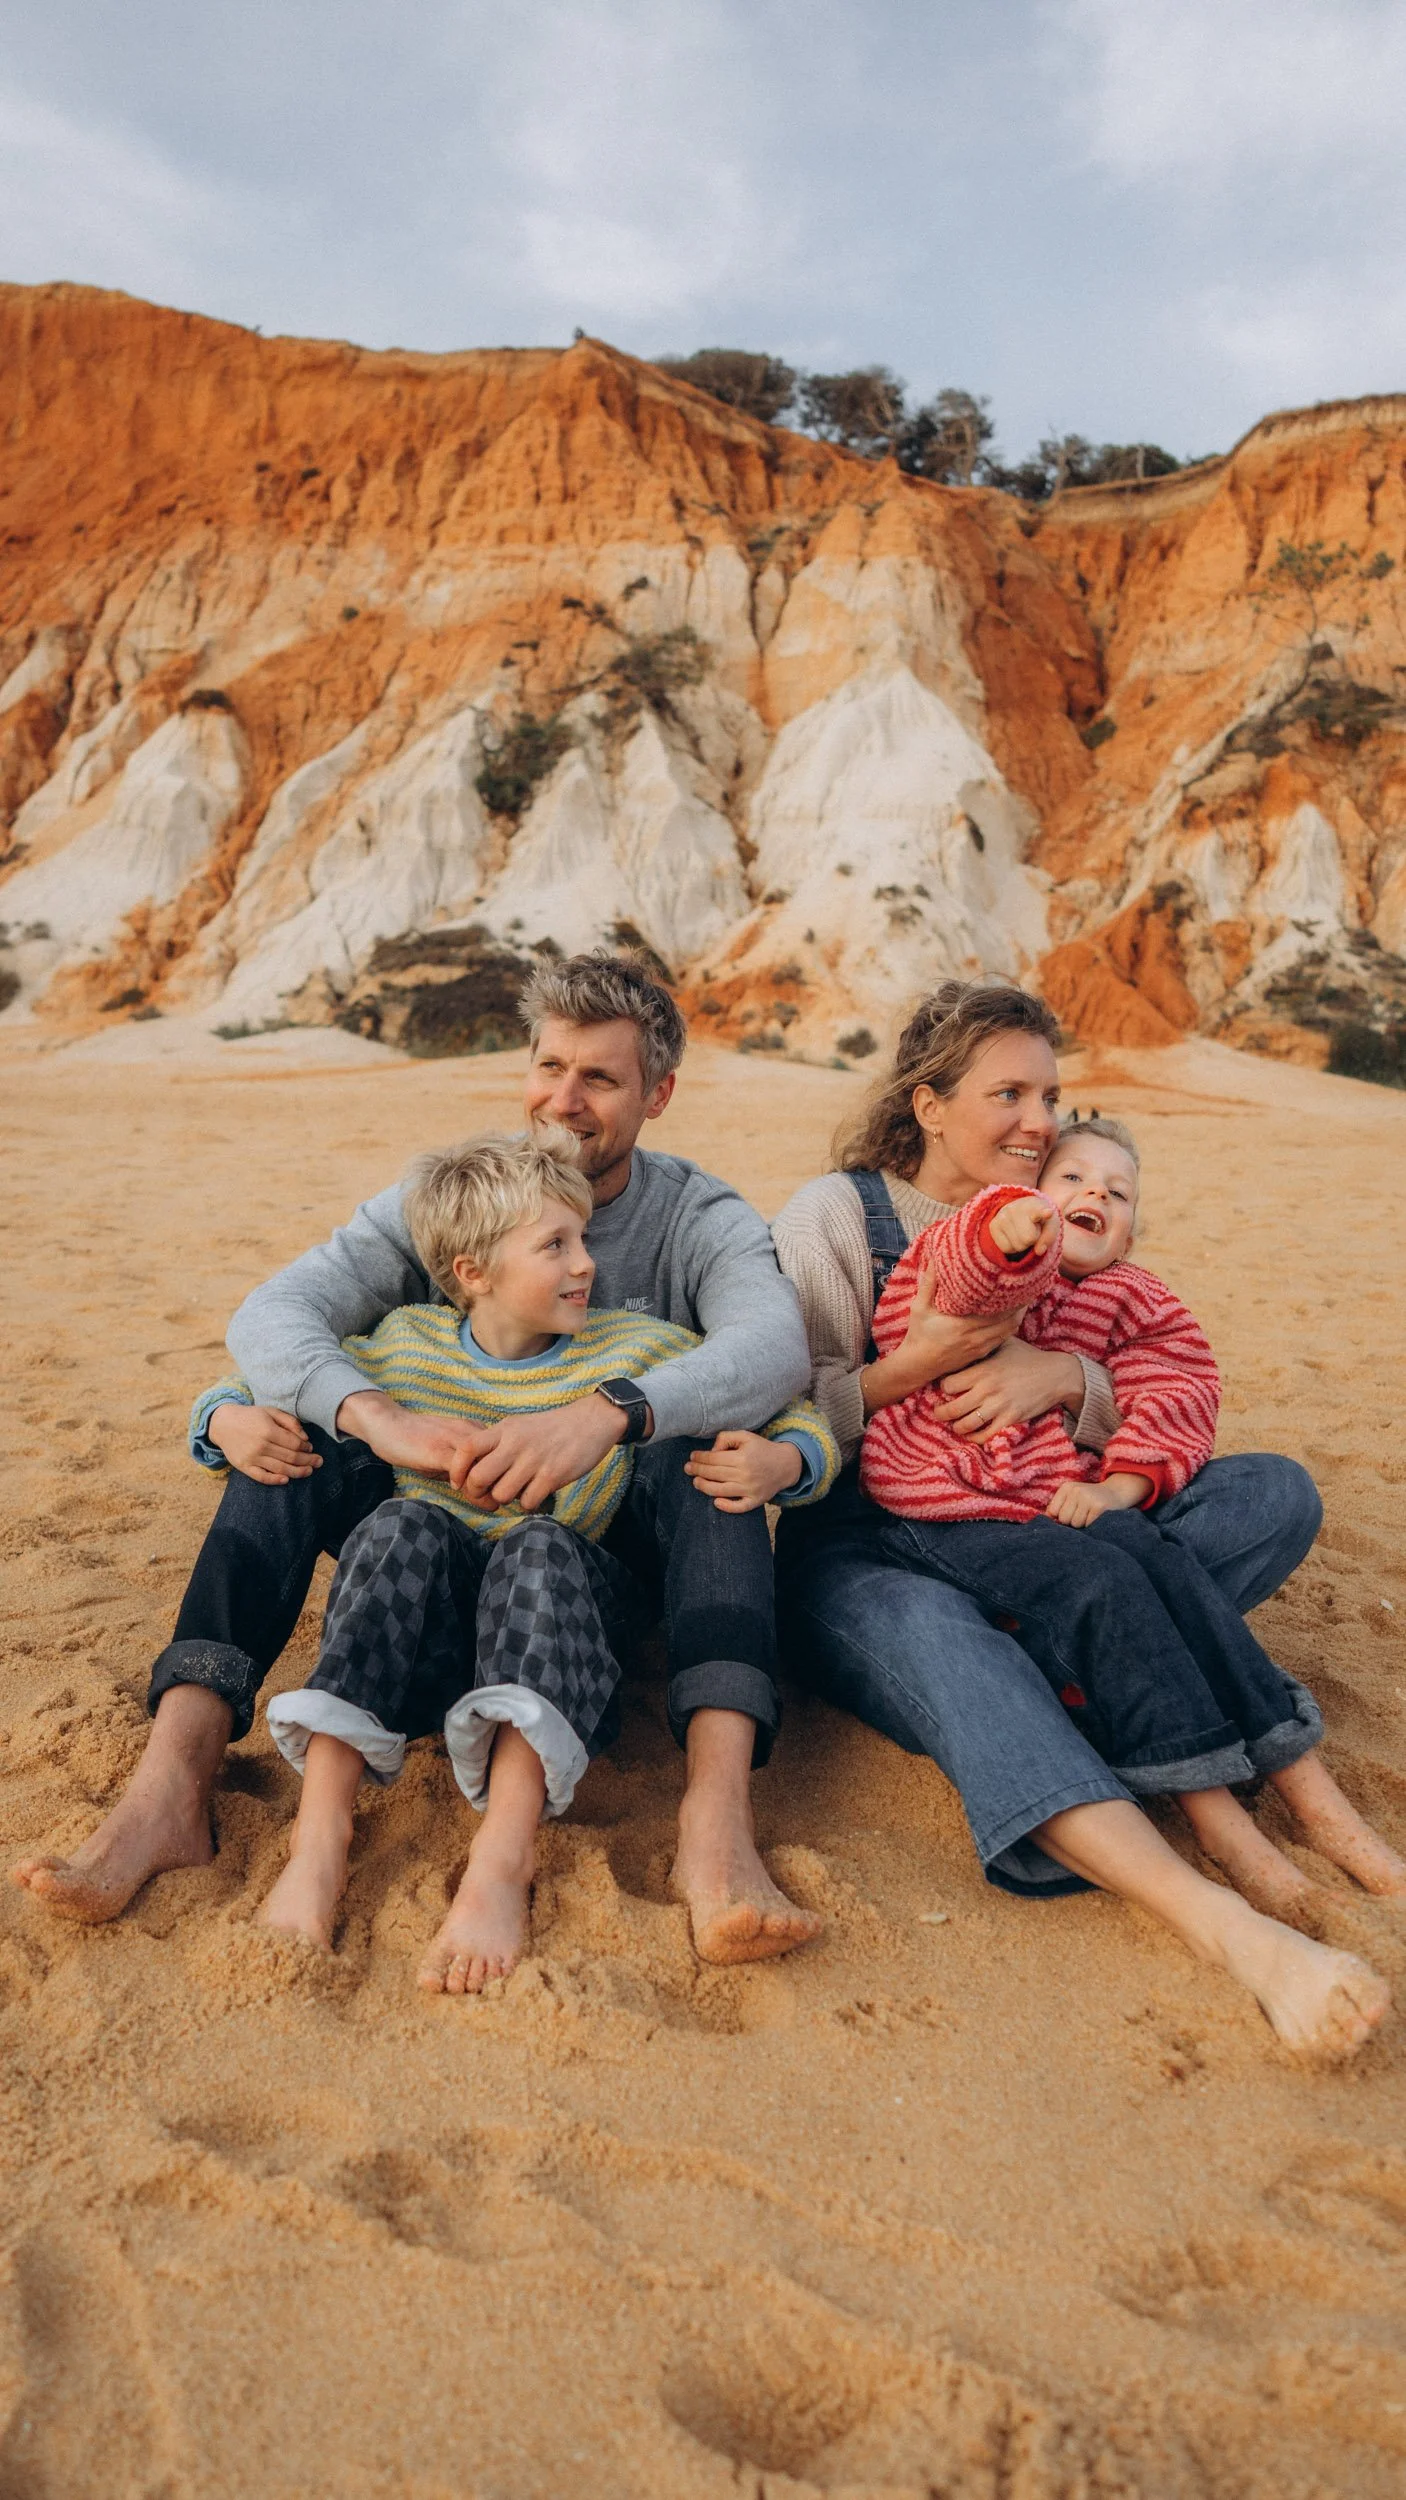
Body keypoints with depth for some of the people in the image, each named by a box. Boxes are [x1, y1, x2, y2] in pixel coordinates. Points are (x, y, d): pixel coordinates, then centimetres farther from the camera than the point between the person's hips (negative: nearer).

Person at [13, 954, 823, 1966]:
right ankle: (171, 1785, -32)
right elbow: (270, 1313, -20)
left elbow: (777, 1343, -31)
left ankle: (718, 1816, -48)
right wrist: (378, 1415, -41)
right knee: (291, 1425, -21)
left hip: (626, 1542, -2)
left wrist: (610, 1411, -49)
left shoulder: (700, 1217, -8)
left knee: (704, 1448, -32)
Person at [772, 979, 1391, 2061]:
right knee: (933, 1629, -41)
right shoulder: (835, 1214, 1)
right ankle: (1227, 1927, -54)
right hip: (859, 1546, -5)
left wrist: (1068, 1378, -11)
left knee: (1278, 1492, -9)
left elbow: (1149, 1428, 11)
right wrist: (912, 1367, -20)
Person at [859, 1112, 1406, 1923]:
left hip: (1069, 1500, 4)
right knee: (1098, 1582, -27)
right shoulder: (975, 1252, 2)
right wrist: (1012, 1226, -49)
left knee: (1163, 1559, -21)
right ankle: (1212, 1811, -23)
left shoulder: (1132, 1302, 17)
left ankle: (1310, 1790, -14)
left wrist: (1123, 1483, -14)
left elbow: (1177, 1393, 4)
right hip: (953, 1509, -4)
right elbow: (976, 1274, -24)